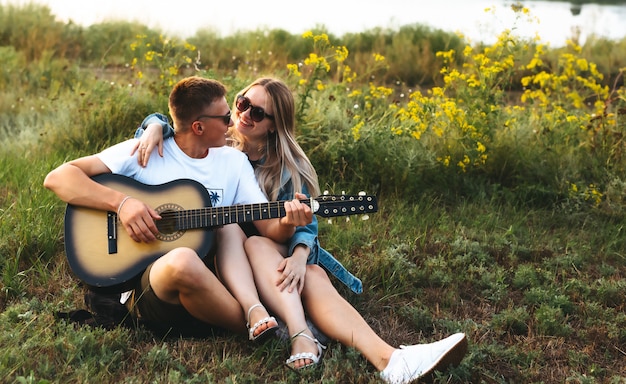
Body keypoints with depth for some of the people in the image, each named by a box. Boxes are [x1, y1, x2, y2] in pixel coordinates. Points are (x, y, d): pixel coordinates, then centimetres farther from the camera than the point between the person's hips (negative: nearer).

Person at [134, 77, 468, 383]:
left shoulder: (289, 167, 7)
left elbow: (305, 222, -5)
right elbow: (161, 121, 10)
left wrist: (299, 255, -28)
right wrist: (154, 127, -16)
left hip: (277, 257, 1)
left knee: (312, 275, -32)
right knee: (257, 243, -36)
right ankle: (301, 336, -58)